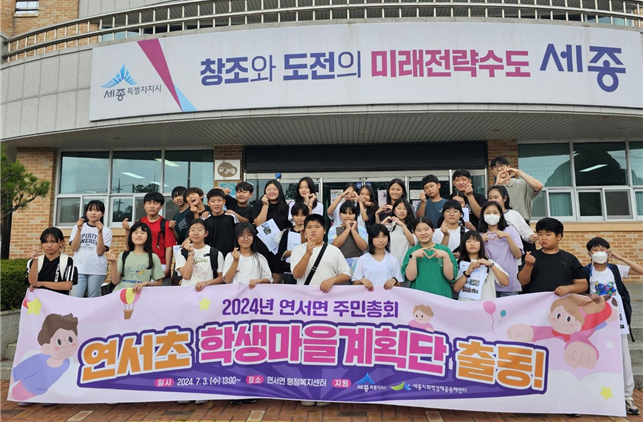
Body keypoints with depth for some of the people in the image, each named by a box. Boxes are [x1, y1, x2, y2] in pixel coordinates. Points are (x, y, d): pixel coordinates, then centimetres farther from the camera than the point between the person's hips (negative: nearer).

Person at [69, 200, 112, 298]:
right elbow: (74, 248, -1)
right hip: (79, 269, 1)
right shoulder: (77, 227, 9)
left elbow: (100, 252, -6)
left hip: (97, 270, -1)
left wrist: (100, 232, -16)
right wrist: (79, 230, -10)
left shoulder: (106, 230, 3)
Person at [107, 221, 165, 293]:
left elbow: (159, 283, 8)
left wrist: (145, 283, -8)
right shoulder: (123, 255, 10)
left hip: (139, 294, -1)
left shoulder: (153, 257, 4)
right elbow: (115, 281, 5)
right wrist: (113, 263, -6)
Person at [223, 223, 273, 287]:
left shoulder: (260, 258, 9)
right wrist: (236, 261, -7)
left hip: (255, 289, 1)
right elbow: (227, 281, 0)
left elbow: (268, 279, 4)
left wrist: (258, 280, -16)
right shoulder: (230, 256, 10)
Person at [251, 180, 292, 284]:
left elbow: (290, 227, 13)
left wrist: (283, 232, -8)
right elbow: (259, 224, -9)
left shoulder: (285, 207, 10)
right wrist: (265, 205, -8)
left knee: (277, 279, 0)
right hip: (263, 246, -1)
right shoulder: (259, 205, 5)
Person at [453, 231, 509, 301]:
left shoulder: (490, 262, 9)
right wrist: (467, 272, -13)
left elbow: (505, 283, -3)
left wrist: (491, 265, -11)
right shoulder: (459, 264, 8)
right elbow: (456, 288, -2)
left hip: (486, 303, 1)